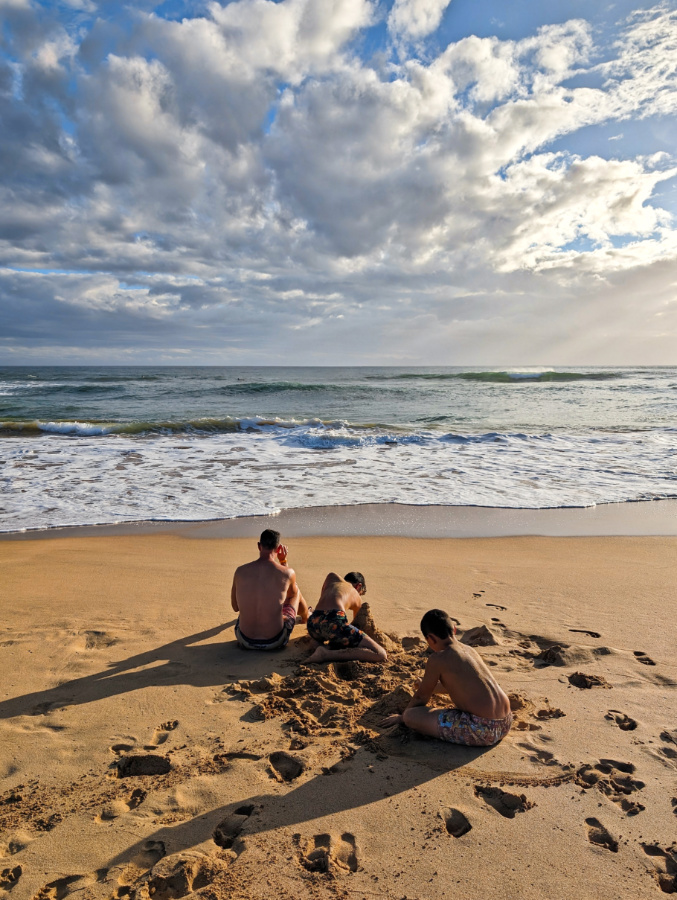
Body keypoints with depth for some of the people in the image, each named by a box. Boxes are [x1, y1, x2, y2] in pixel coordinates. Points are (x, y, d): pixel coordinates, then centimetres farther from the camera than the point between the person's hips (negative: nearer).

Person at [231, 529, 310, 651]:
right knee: (296, 590, 26)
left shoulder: (240, 571, -7)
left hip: (245, 641, 2)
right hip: (275, 642, -1)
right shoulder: (288, 573, -12)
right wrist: (283, 561, 12)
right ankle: (306, 617, 60)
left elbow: (235, 607, 7)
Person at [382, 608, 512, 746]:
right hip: (506, 724, 8)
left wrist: (402, 717, 24)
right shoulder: (471, 651, 13)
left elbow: (421, 697, 5)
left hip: (481, 731, -8)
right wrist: (429, 685, 51)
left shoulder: (437, 659, -9)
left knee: (410, 716, -8)